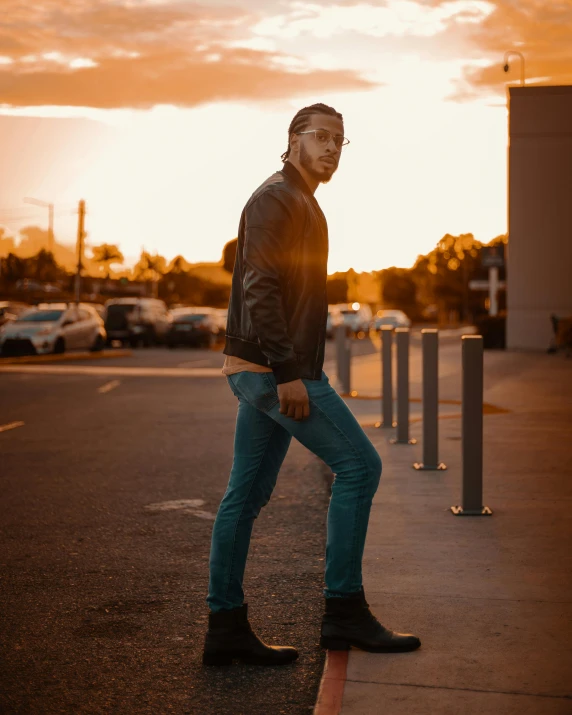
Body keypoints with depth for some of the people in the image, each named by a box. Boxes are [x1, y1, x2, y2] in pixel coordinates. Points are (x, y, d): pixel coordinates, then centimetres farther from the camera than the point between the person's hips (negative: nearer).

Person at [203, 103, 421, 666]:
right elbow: (258, 288, -19)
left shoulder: (301, 203, 23)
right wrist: (289, 373, -24)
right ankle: (344, 611, -3)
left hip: (263, 372, 10)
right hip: (275, 368, -10)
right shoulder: (276, 198, -9)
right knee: (358, 465, -8)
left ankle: (226, 627, 12)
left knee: (246, 495, 8)